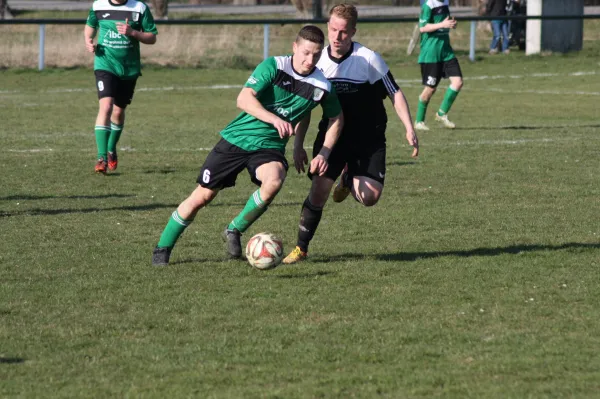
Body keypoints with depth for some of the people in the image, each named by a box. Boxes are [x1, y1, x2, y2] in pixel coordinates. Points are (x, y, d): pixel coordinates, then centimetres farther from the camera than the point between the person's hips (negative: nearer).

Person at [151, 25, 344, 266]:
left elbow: (336, 118, 14)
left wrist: (324, 153, 3)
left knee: (274, 180, -32)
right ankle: (163, 248, 19)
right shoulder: (274, 66, -14)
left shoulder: (322, 86, -5)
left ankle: (234, 231, -8)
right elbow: (244, 99, -24)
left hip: (269, 147, 2)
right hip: (237, 138, -2)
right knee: (202, 196, 0)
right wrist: (274, 119, -38)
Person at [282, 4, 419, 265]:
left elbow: (395, 94, -7)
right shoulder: (318, 61, -4)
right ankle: (301, 248, 1)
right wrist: (298, 145, 6)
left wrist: (409, 129, -16)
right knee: (318, 191, -14)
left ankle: (350, 179, 22)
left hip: (368, 139, -2)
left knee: (369, 198, -15)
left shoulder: (368, 59, -16)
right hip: (332, 134, 2)